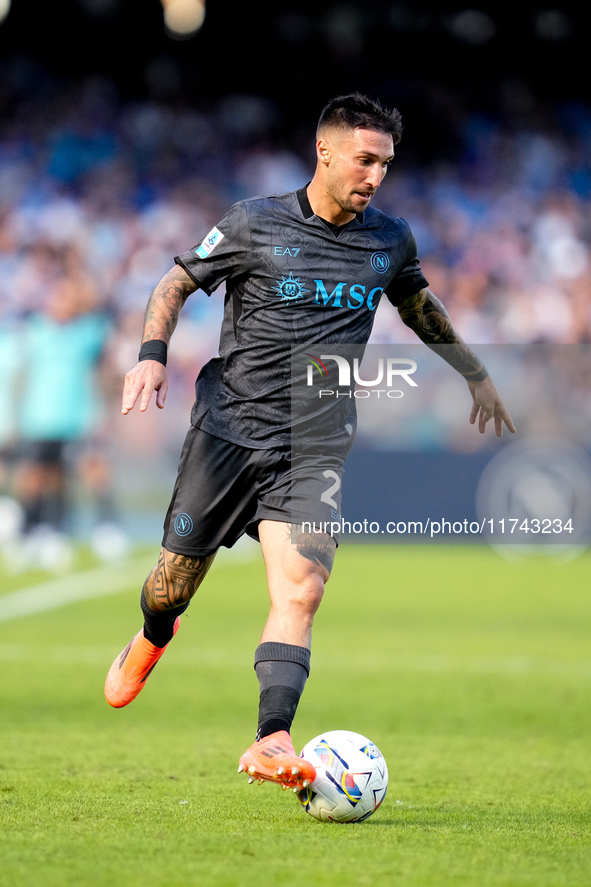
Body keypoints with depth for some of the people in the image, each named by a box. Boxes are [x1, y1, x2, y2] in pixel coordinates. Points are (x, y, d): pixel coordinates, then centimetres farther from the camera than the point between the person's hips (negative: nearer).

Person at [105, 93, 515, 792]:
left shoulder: (390, 241, 7)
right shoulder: (255, 224, -4)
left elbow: (420, 306, 28)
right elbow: (177, 282, 5)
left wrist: (475, 374, 32)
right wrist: (153, 353, -11)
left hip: (315, 447, 1)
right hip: (228, 426, -1)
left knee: (301, 590, -19)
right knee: (175, 582, 8)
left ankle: (271, 744, -27)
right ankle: (151, 641, 44)